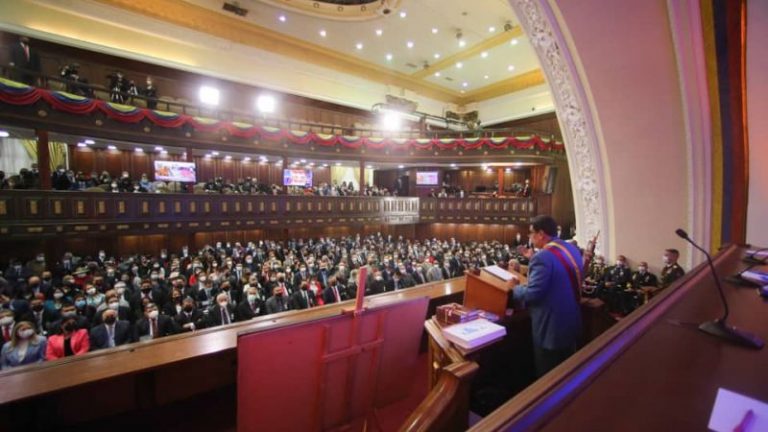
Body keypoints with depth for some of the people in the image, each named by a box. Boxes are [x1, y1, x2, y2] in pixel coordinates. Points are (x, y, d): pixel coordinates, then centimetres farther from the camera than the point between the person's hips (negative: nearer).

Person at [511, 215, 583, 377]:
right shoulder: (572, 249, 2)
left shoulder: (543, 257, -27)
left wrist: (514, 289, -9)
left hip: (550, 327, -9)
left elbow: (532, 294, -27)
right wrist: (533, 258, 11)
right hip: (571, 322, 9)